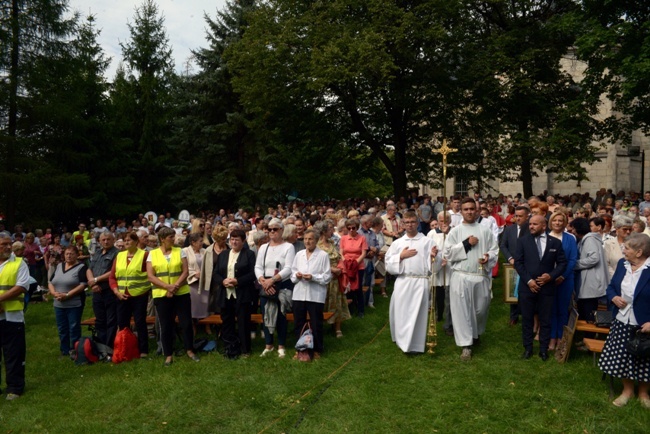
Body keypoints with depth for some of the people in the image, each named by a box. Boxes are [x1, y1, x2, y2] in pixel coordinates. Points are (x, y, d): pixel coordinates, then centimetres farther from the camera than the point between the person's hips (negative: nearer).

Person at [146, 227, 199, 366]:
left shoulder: (179, 251, 4)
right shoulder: (152, 254, 1)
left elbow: (185, 272, -2)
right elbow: (150, 276, -5)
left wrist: (175, 286, -17)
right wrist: (168, 287, -17)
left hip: (181, 293, 1)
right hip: (161, 295, -1)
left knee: (186, 322, 2)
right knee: (166, 325, 6)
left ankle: (190, 350, 18)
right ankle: (168, 355, 17)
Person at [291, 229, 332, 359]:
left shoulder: (323, 255, -4)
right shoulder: (299, 254, 11)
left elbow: (327, 276, -8)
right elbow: (292, 272, 13)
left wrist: (313, 277, -19)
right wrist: (296, 275, -9)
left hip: (315, 295, -4)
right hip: (299, 294, 4)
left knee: (316, 325, 6)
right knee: (298, 324, 11)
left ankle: (317, 350, 21)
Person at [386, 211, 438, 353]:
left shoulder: (428, 241, 4)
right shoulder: (397, 243, 10)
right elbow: (388, 264, 5)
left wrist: (433, 256, -22)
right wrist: (401, 256, -7)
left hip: (421, 282, -2)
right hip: (402, 282, 2)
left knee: (417, 313, -1)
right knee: (400, 312, 6)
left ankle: (415, 344, 11)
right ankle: (402, 340, 27)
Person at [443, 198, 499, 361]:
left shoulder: (485, 231, 7)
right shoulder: (455, 231, 3)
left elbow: (495, 249, 6)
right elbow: (448, 254, -5)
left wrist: (489, 257, -15)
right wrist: (466, 244, -11)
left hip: (481, 277, 2)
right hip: (461, 277, -2)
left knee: (481, 309, 12)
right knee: (462, 311, -3)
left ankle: (476, 334, 40)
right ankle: (466, 345, 4)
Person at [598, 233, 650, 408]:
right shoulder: (622, 264, 0)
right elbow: (611, 287, 12)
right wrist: (613, 297, -10)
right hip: (622, 322, 5)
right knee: (621, 358, 11)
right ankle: (627, 390, 33)